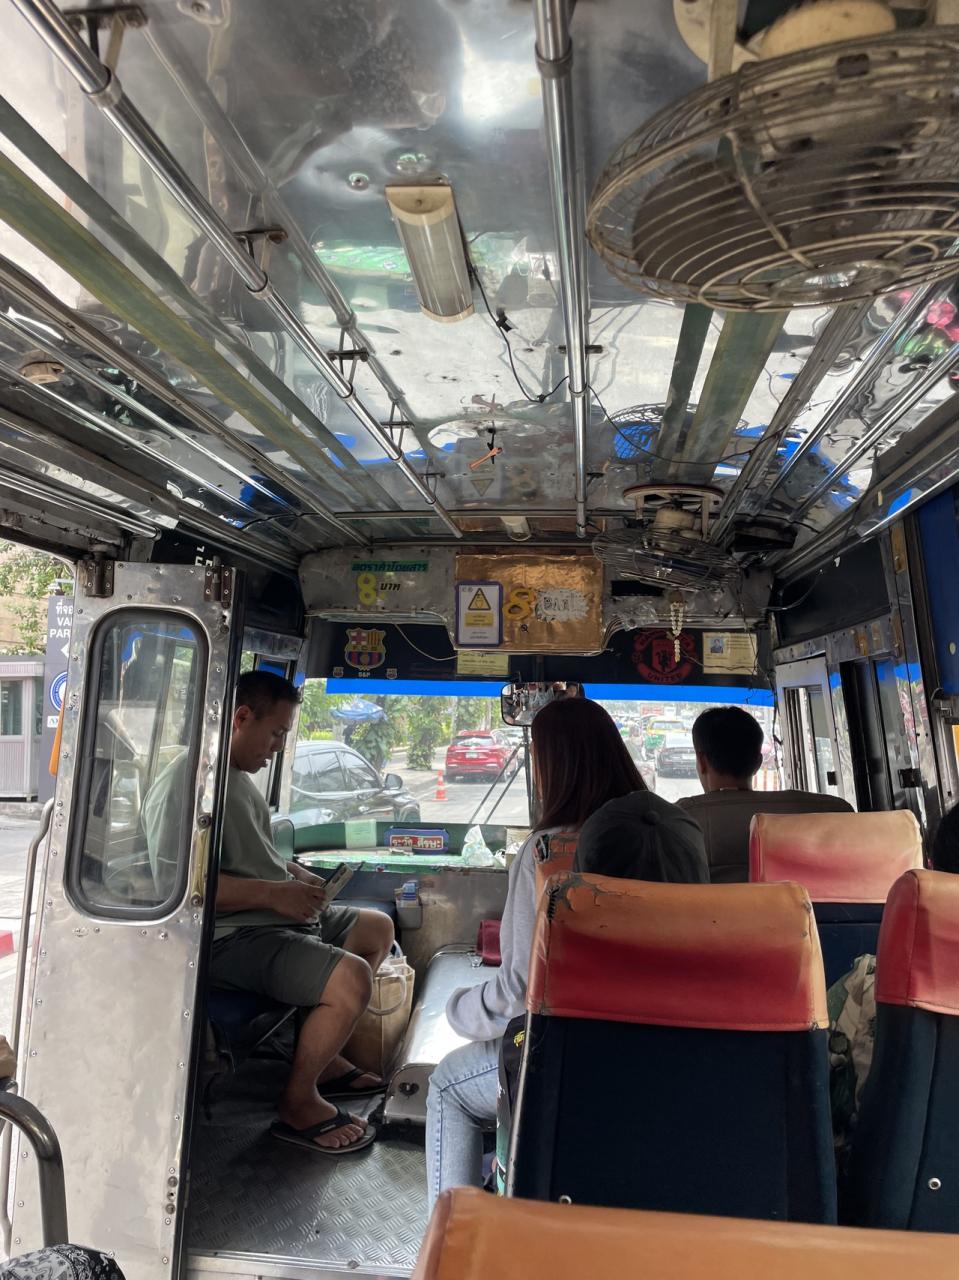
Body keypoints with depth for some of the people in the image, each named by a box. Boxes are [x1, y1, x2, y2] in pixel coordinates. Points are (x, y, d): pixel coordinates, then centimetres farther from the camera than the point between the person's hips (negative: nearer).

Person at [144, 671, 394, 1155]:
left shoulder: (240, 777, 13)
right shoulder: (185, 783, -19)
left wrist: (296, 875, 8)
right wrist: (275, 892, -25)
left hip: (276, 916, 11)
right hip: (229, 936, -11)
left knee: (377, 927, 17)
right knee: (351, 979, -27)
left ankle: (323, 1058, 22)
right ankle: (297, 1104, -1)